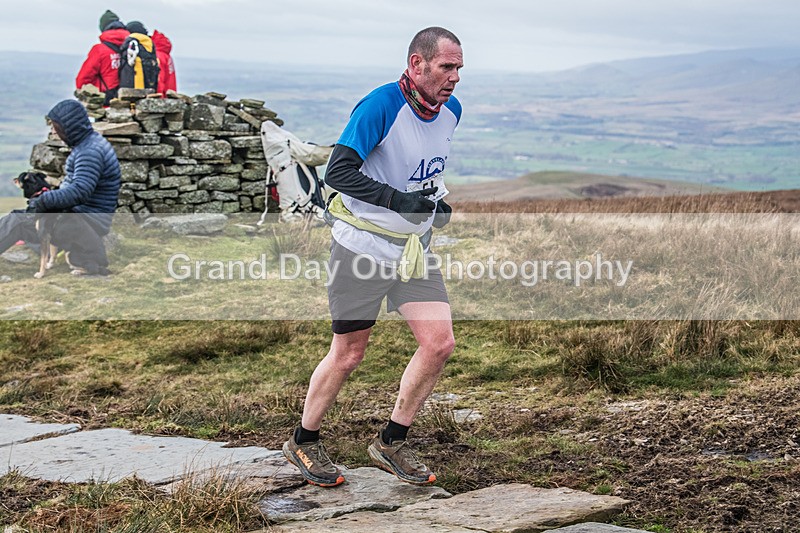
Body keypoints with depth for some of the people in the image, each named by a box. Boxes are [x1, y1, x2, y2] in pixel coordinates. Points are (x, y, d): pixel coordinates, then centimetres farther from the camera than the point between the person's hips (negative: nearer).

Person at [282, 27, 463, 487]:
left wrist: (436, 200, 8)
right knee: (348, 354, 2)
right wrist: (399, 199, -31)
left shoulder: (451, 111, 4)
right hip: (363, 245, -7)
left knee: (440, 343, -3)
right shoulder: (381, 105, -19)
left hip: (413, 247, 7)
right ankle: (304, 442, 24)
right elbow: (338, 172, -24)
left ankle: (392, 443, 15)